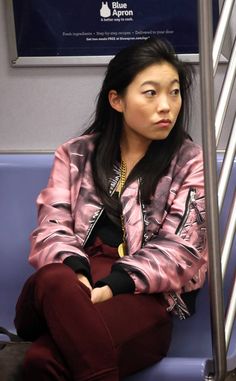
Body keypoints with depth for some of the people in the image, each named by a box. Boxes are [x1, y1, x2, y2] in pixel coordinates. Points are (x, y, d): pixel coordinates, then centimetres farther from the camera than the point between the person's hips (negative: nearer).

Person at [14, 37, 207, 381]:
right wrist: (74, 274, -19)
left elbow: (180, 249, -2)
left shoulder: (189, 162, 8)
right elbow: (52, 228, 6)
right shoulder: (75, 155, 15)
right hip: (74, 281, 4)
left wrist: (112, 286, -18)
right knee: (53, 280, -39)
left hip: (143, 298, -4)